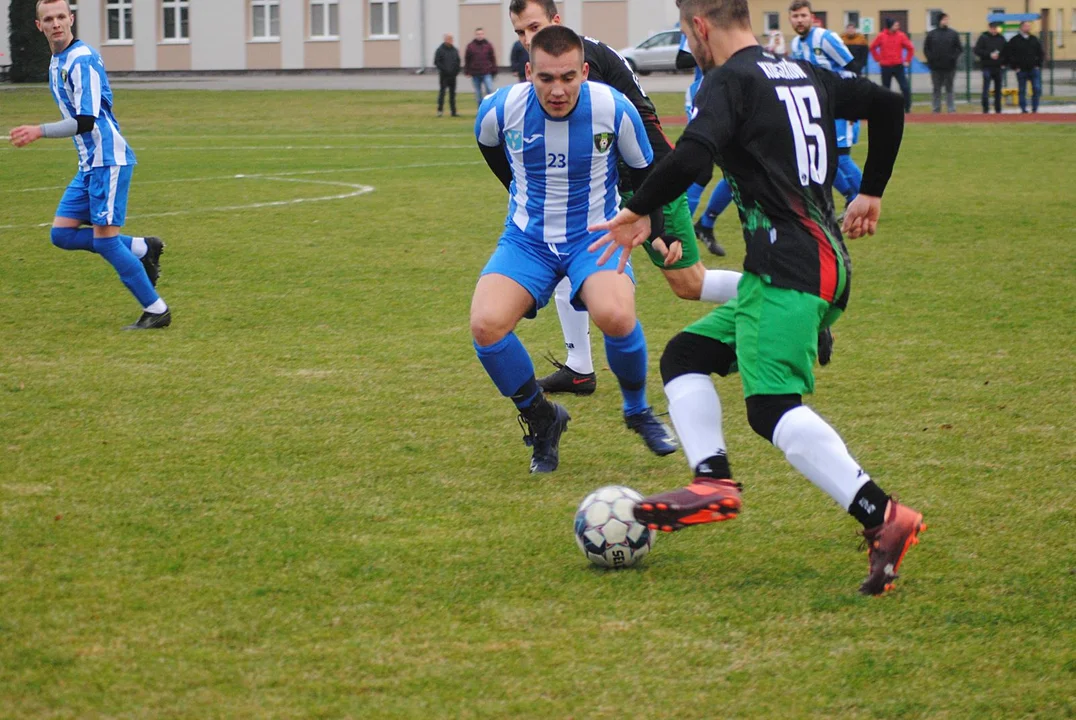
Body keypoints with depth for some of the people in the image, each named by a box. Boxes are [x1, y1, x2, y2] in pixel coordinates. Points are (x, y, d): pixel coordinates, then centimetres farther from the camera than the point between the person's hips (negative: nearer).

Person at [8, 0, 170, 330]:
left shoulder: (82, 60, -16)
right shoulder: (56, 63, 14)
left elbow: (85, 122, -22)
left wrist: (39, 131, -26)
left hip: (108, 160, -9)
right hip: (89, 163, 9)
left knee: (104, 239, -9)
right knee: (62, 233, 4)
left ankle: (156, 311, 1)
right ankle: (143, 249, 15)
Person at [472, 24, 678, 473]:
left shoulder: (614, 109, -17)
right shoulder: (501, 109, -15)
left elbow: (645, 171, 4)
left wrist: (657, 230, 6)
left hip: (595, 236, -1)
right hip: (526, 239, 2)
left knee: (616, 316, -32)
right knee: (486, 325, -24)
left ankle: (638, 411, 1)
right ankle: (541, 419, 3)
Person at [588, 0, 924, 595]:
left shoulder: (729, 82, -6)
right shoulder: (804, 74, 19)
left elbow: (693, 154, -24)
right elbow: (887, 106, 27)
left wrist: (636, 212, -11)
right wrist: (870, 193, 36)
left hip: (790, 271, -10)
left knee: (772, 407, -20)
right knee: (685, 355, 16)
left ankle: (882, 517, -29)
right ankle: (714, 481, -2)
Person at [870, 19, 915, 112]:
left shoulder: (901, 36, -2)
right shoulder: (881, 36, -2)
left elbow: (910, 48, 6)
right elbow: (873, 48, 10)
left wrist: (907, 61, 3)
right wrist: (878, 60, 5)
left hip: (898, 66, 0)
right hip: (885, 67, 0)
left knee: (905, 88, -9)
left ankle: (907, 108, -2)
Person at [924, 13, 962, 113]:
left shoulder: (953, 34, 4)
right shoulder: (931, 34, 4)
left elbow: (959, 48, 4)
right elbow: (926, 49, 6)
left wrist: (954, 57, -9)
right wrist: (930, 58, -7)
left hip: (949, 67, -1)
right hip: (936, 67, 1)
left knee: (949, 89, 3)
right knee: (937, 89, 6)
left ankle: (951, 109, 3)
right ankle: (936, 109, 11)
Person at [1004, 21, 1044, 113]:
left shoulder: (1034, 39, 10)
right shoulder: (1014, 41, -1)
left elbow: (1040, 53, 17)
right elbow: (1006, 54, -2)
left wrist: (1038, 65, 6)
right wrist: (1015, 67, -5)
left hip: (1034, 69, 2)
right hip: (1021, 70, -2)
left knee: (1037, 89, -6)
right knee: (1022, 91, 3)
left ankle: (1035, 108, 4)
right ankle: (1023, 109, 10)